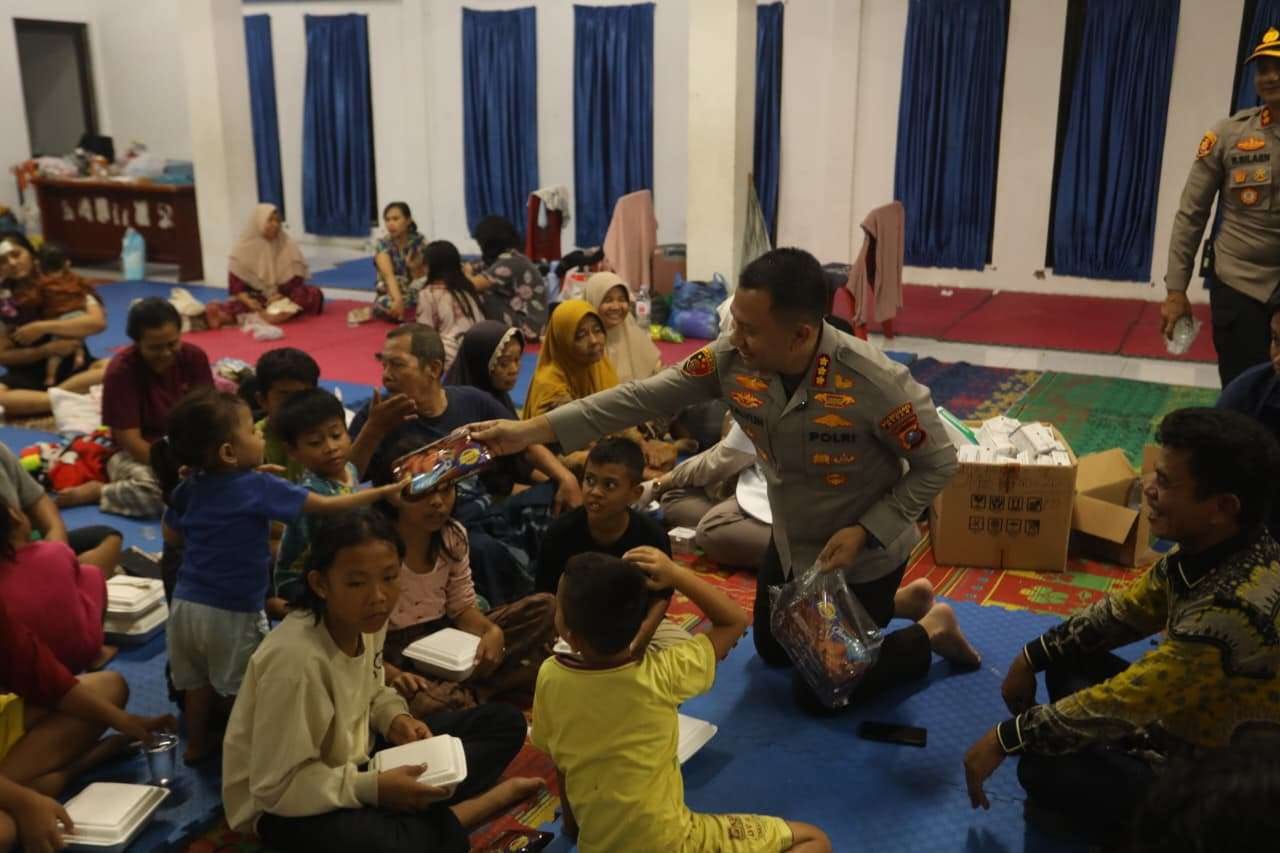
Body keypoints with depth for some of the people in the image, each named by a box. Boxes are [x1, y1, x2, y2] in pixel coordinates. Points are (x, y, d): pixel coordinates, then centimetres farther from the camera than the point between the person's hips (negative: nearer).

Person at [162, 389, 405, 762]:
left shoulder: (188, 487, 0)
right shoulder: (260, 487, -18)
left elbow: (172, 536, 14)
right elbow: (328, 506, -19)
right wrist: (386, 490, -15)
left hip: (186, 603, 6)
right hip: (232, 612, -6)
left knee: (196, 683, 23)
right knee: (241, 689, 12)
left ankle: (196, 746, 39)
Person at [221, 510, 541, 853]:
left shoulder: (365, 619, -7)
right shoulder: (294, 659, -31)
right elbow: (278, 786, -25)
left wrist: (397, 719, -8)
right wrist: (374, 788, -24)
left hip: (352, 760, 8)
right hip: (288, 803, -8)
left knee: (505, 723, 1)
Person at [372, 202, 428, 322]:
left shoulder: (420, 242, -5)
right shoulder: (382, 244, -11)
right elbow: (388, 275, -28)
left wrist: (415, 268, -27)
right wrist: (398, 299, -46)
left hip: (415, 295, 2)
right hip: (390, 295, -2)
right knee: (385, 304, -38)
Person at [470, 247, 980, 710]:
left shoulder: (875, 383, -35)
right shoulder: (732, 360, -22)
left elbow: (938, 463, -21)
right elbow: (644, 398, -19)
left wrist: (865, 531, -28)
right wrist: (531, 430, -24)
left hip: (863, 556, -6)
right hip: (791, 544, 6)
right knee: (774, 651, 26)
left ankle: (931, 634, 27)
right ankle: (905, 602, 39)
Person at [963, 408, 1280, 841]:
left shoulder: (1236, 608, -36)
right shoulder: (1206, 547, -10)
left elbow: (1123, 704, -29)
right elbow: (1126, 611, 7)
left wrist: (1007, 737, -18)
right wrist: (1032, 657, 3)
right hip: (1191, 718, 8)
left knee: (1044, 771, -14)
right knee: (1068, 662, 7)